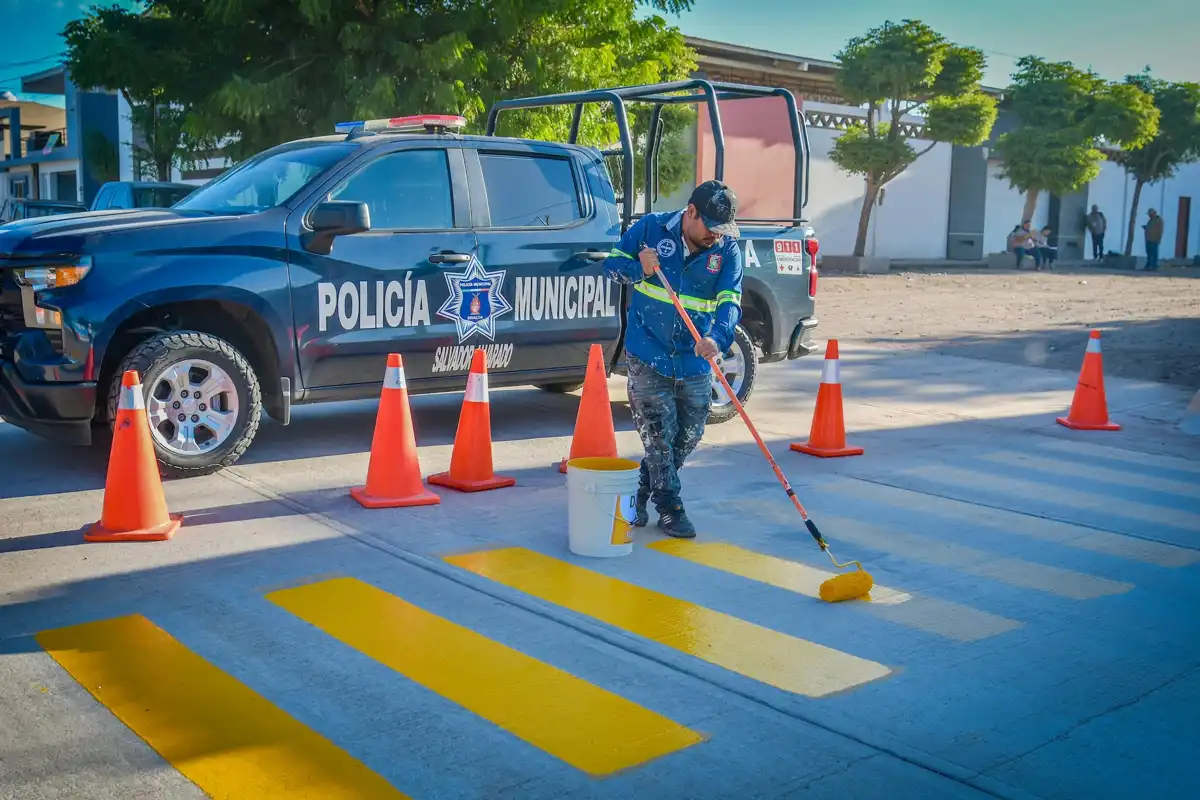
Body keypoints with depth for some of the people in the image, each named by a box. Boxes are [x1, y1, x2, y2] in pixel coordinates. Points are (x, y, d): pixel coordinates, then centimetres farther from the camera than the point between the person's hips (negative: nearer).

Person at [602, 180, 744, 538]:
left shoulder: (727, 249, -4)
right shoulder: (651, 228, -8)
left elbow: (729, 302, -15)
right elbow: (612, 263, 0)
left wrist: (717, 338, -34)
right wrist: (638, 268, -22)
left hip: (695, 359, 3)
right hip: (648, 354, -3)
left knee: (689, 435, 11)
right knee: (658, 433, -2)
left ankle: (644, 488, 33)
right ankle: (669, 509, 12)